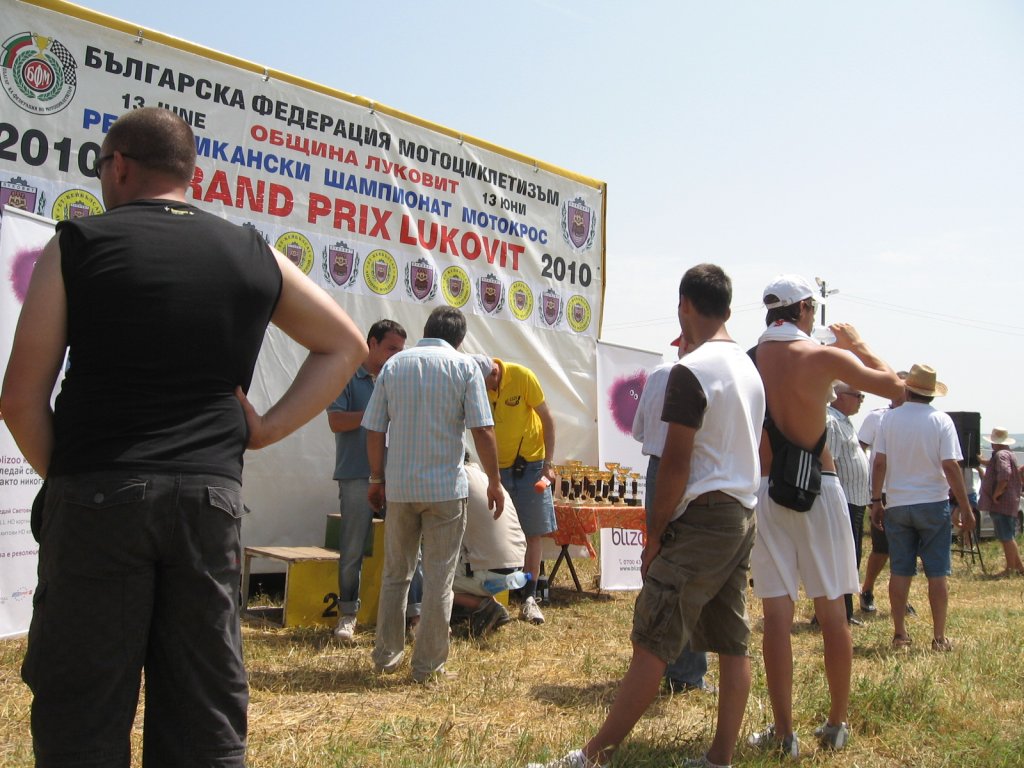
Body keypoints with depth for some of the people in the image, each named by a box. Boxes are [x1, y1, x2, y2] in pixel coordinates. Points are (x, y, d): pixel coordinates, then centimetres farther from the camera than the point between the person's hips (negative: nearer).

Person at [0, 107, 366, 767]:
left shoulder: (78, 244, 1)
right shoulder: (254, 256, 10)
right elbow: (346, 346, 17)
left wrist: (59, 473, 13)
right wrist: (267, 428, 11)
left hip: (97, 496, -2)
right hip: (212, 496, 3)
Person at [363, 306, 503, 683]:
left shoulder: (394, 364, 4)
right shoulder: (464, 366, -4)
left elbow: (374, 429, 3)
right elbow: (482, 430, -9)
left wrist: (377, 477, 14)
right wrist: (494, 481, 1)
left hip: (399, 486, 3)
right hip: (446, 486, -3)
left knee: (395, 574, 16)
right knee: (439, 578, 5)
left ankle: (387, 654, 25)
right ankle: (428, 663, 10)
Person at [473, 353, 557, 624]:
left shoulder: (522, 377, -18)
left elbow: (547, 419, -9)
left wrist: (548, 463, -11)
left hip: (531, 464, -1)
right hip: (496, 468, 1)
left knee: (534, 532, 0)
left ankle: (529, 599, 8)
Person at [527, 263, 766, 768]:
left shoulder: (691, 371, -13)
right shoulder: (750, 369, 14)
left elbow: (675, 464, -15)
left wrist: (656, 533, -9)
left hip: (701, 518, -9)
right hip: (743, 517, 9)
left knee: (651, 642, -7)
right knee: (732, 643, 9)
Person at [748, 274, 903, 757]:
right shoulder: (823, 356, -6)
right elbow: (893, 385, 6)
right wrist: (859, 345, 17)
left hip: (765, 493, 1)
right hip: (819, 489, -1)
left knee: (777, 614, 4)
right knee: (832, 613, 11)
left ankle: (783, 733, 8)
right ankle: (837, 725, 21)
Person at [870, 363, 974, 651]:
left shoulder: (890, 419, -1)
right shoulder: (941, 421, -6)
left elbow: (879, 463, -3)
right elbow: (951, 467, -11)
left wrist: (876, 501, 5)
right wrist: (965, 508, -5)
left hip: (897, 505, 2)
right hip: (933, 503, -2)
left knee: (900, 571, 7)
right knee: (937, 572, 5)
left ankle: (900, 634, 11)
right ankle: (939, 637, 7)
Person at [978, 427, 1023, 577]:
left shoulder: (1000, 455, -16)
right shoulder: (1009, 454, 18)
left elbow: (1004, 476, -30)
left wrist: (996, 494, -20)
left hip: (1001, 503, -11)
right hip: (1010, 504, 11)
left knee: (1006, 538, -5)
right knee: (1008, 537, 16)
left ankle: (1010, 569, -1)